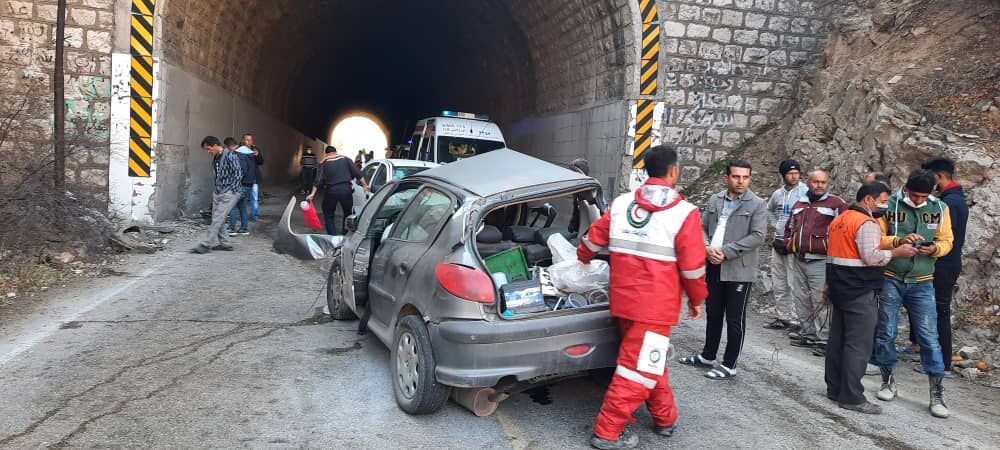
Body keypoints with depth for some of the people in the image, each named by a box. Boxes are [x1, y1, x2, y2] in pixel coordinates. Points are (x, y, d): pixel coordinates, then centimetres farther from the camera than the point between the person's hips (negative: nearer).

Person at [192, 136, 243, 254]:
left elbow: (238, 174, -15)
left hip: (229, 194, -9)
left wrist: (231, 191, -14)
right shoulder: (215, 158, 12)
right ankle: (224, 243, 17)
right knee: (217, 220, 8)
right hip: (218, 193, 9)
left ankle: (206, 245, -9)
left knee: (217, 219, -10)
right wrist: (216, 190, 13)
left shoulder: (230, 156, -14)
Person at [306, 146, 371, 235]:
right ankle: (346, 234, 23)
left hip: (331, 191, -1)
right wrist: (365, 185, 6)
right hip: (346, 189, 1)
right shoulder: (345, 159, 8)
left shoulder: (324, 163, 5)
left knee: (329, 215, 11)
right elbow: (357, 173, 2)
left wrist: (312, 194, -6)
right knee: (348, 213, 20)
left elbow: (318, 180, -4)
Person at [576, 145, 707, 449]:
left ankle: (664, 418, 35)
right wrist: (696, 300, 7)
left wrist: (583, 258, 36)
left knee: (651, 361, 22)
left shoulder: (620, 204, 4)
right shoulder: (684, 212, -11)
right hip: (656, 305, -6)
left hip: (624, 300, 6)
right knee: (640, 367, 2)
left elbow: (593, 239, 14)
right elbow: (692, 266, -10)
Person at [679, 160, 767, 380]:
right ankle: (708, 356, 31)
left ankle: (729, 365, 12)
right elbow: (703, 228, 11)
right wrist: (707, 248, -10)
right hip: (713, 266, 5)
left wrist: (726, 252, -17)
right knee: (713, 314, 17)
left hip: (739, 269, -5)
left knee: (735, 319, 2)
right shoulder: (715, 201, 10)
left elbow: (758, 236, -13)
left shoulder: (758, 205, -5)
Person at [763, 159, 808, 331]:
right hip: (778, 242, 7)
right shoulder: (778, 194, 10)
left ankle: (795, 319, -3)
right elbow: (769, 210, 28)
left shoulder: (805, 192, -9)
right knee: (778, 284, 11)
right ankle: (781, 317, 20)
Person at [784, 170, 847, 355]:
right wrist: (789, 243, 13)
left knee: (820, 302, -7)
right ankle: (808, 334, 27)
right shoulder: (799, 204, 15)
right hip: (799, 260, 7)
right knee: (802, 300, 14)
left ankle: (823, 339, 0)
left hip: (820, 261, -7)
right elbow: (789, 227, 28)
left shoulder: (836, 204, -5)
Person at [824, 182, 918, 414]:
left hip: (839, 288, 9)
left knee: (837, 339, 14)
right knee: (859, 345, -5)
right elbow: (871, 257, -22)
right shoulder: (867, 223, -14)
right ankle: (852, 397, -3)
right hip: (860, 291, -9)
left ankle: (834, 388, 22)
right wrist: (896, 252, -9)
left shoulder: (838, 220, 14)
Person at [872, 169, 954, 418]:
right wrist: (898, 241, -25)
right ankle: (888, 382, 24)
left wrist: (935, 249, -16)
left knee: (929, 337, 1)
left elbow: (947, 241, 5)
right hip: (890, 280, -1)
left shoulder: (940, 208, 1)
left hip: (922, 283, 1)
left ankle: (937, 394, 10)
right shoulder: (889, 205, -6)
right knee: (885, 332, 6)